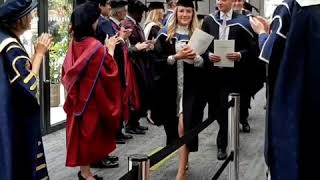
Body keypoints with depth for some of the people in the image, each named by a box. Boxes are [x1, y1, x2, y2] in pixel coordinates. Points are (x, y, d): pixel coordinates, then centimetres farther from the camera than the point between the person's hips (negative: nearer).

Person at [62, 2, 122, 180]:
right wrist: (110, 49, -2)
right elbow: (109, 72, -13)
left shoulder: (74, 44, 0)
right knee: (89, 131, 4)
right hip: (91, 97, -7)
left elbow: (68, 71, 10)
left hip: (77, 96, 7)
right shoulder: (96, 46, -20)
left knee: (80, 131, 14)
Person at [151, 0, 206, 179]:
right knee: (174, 126, 13)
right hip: (170, 87, 2)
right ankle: (184, 160, 36)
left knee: (184, 126, -11)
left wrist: (196, 57, -19)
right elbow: (157, 61, -5)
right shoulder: (165, 35, 3)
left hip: (190, 88, -2)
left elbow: (207, 63, 1)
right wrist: (177, 56, -19)